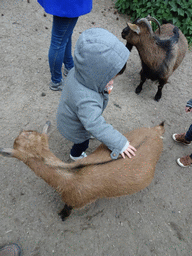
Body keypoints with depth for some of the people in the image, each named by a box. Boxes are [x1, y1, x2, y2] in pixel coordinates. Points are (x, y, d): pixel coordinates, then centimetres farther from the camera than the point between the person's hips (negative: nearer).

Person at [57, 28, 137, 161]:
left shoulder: (78, 72, -25)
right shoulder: (87, 101, -51)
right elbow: (98, 127, -47)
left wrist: (104, 89, -15)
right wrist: (120, 144, -40)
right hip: (74, 129, -7)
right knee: (82, 142, 28)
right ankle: (76, 155, 62)